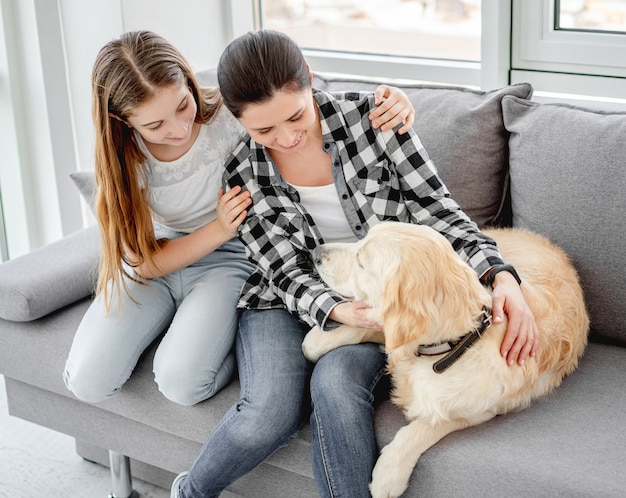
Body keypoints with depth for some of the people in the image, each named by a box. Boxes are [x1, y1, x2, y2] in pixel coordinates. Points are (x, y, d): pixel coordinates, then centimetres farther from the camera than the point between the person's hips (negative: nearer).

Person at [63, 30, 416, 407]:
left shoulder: (231, 116, -22)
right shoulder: (123, 157, -15)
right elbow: (144, 262, -12)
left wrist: (388, 102, -32)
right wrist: (220, 229, -25)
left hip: (227, 263, -3)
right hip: (155, 264, 3)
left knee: (181, 382, -28)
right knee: (88, 382, -13)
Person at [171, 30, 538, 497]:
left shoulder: (372, 121, -10)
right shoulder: (244, 173, -6)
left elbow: (439, 210, -9)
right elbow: (287, 271, -7)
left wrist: (502, 276, -26)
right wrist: (337, 311, -28)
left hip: (381, 298, 0)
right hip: (288, 303, 1)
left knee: (336, 382, -34)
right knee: (272, 410, -28)